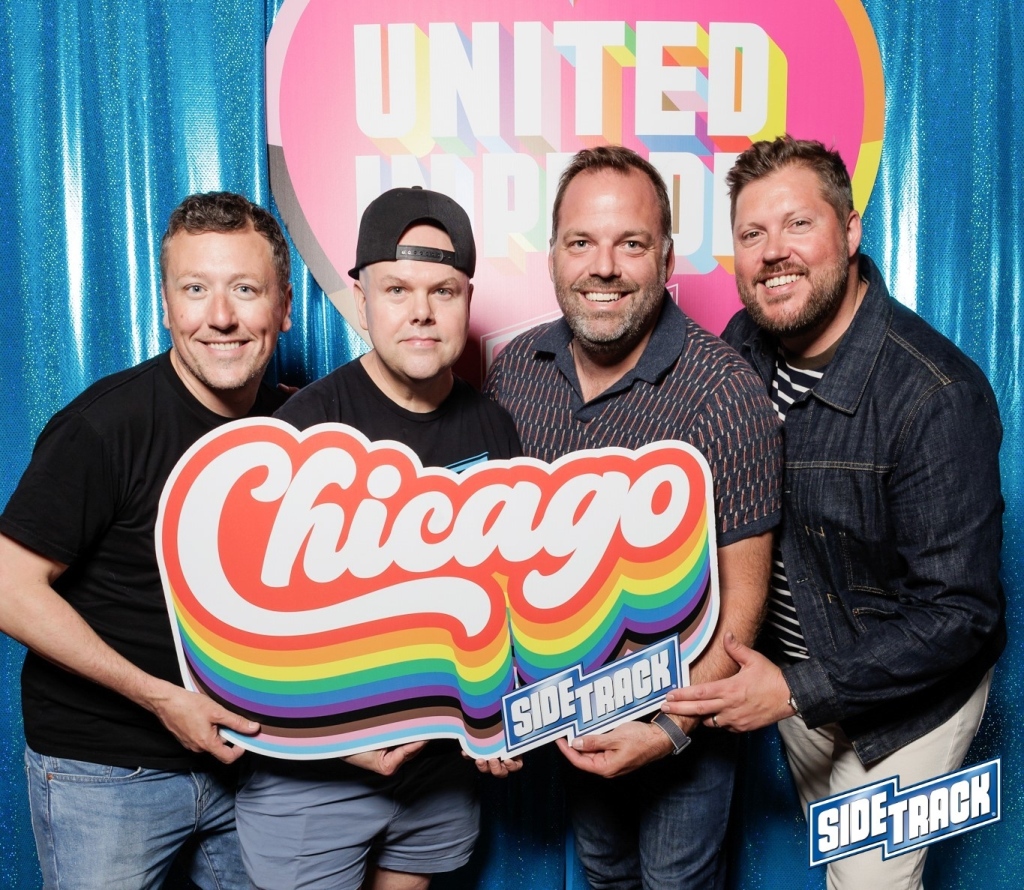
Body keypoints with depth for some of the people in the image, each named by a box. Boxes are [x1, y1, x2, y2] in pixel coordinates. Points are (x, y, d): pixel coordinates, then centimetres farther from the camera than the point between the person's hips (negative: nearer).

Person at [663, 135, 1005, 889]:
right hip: (792, 671, 6)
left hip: (906, 696, -5)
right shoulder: (742, 346, -10)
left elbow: (958, 614, -26)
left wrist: (798, 690, -25)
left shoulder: (937, 397, -29)